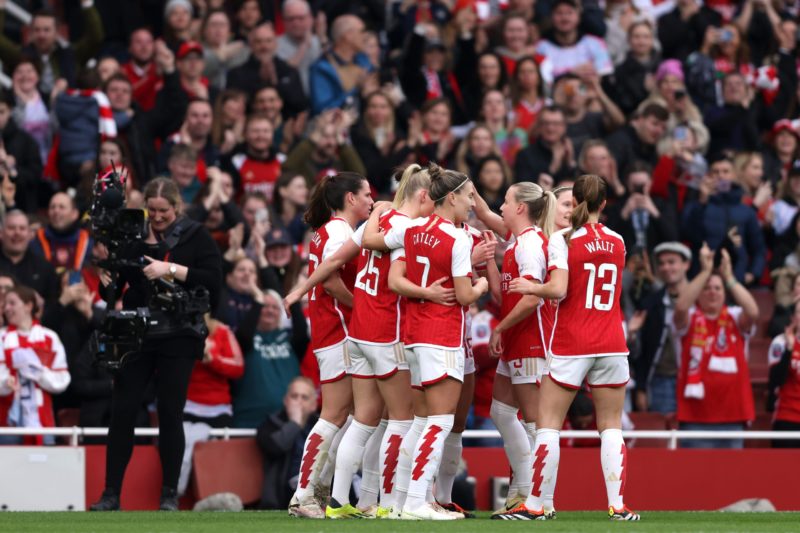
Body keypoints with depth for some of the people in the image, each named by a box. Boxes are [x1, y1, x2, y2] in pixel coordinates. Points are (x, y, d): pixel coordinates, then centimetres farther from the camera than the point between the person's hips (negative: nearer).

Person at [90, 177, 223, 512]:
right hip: (136, 334, 3)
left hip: (178, 337, -3)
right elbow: (115, 282, 12)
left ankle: (170, 494, 8)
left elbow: (214, 279, -11)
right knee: (122, 411, -1)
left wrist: (171, 269, -18)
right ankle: (111, 493, 4)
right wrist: (107, 276, -10)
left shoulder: (195, 237, 1)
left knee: (170, 414, -1)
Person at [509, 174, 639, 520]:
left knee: (547, 424, 2)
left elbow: (559, 289, -19)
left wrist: (530, 287, -2)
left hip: (571, 346, -4)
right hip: (611, 345, 4)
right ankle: (617, 505, 0)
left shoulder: (563, 239, -8)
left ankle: (536, 505, 0)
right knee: (611, 427, 8)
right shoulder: (618, 242, 7)